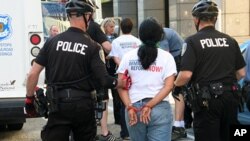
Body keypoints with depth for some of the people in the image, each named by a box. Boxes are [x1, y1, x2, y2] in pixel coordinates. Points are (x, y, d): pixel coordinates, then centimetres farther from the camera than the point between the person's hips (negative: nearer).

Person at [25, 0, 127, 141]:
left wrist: (29, 98, 10)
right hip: (82, 104, 0)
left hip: (57, 104, 1)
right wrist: (122, 83, 8)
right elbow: (104, 80, -9)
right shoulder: (92, 46, -6)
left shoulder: (52, 42, -1)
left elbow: (33, 74, -2)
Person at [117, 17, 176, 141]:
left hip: (134, 108, 2)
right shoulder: (166, 56, 1)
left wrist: (129, 107, -8)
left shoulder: (128, 56, 5)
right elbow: (168, 86, -7)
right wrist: (150, 106, -10)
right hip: (160, 109, -2)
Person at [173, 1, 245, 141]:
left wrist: (176, 85, 3)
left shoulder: (193, 41, -9)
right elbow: (241, 73, 9)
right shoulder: (230, 40, 7)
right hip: (230, 97, 5)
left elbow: (186, 74, -17)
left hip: (207, 99, -5)